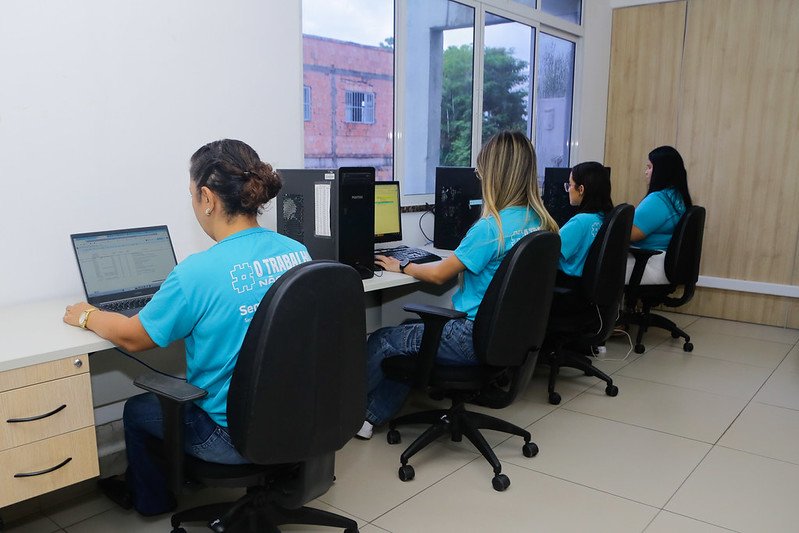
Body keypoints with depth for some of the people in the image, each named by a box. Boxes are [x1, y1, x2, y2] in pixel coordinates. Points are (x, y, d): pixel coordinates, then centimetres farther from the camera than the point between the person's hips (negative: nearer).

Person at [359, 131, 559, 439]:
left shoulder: (491, 227, -21)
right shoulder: (538, 222, 3)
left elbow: (439, 275, -10)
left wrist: (401, 267, 7)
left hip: (478, 338, -9)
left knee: (381, 341, 5)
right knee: (411, 330, 22)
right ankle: (373, 415, 27)